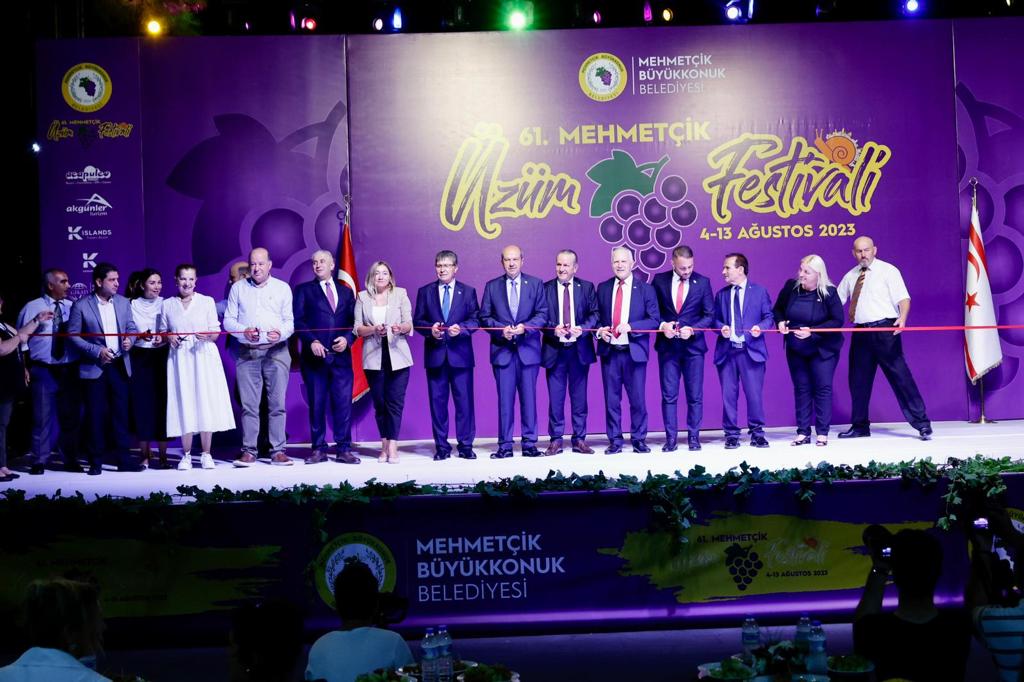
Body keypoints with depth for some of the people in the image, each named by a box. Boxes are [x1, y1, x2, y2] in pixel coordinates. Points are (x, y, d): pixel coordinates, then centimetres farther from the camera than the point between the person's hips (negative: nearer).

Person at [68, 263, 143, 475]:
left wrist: (130, 340, -9)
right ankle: (96, 461, 10)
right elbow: (73, 335, -5)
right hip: (94, 368, -3)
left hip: (120, 366, 3)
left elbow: (132, 327, 13)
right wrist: (97, 351, -14)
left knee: (121, 413, 4)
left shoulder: (123, 302, 7)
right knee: (96, 415, 1)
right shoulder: (81, 306, -4)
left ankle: (123, 459, 10)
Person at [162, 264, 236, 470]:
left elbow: (215, 333, 5)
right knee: (184, 404, -1)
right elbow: (162, 333, 14)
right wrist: (168, 337, -8)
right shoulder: (167, 305, 8)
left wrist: (207, 336, -16)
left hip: (204, 356, -1)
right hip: (180, 359, 1)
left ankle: (206, 455, 6)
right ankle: (186, 455, 7)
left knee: (205, 403, -2)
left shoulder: (207, 302, 5)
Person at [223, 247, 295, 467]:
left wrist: (280, 333, -15)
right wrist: (244, 331, -12)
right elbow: (228, 320, 8)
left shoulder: (282, 288, 9)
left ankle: (278, 451, 1)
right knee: (249, 404, -1)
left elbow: (289, 321, 6)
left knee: (277, 403, -2)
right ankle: (249, 451, 2)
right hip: (247, 352, 1)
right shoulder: (238, 288, 11)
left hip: (276, 352, -1)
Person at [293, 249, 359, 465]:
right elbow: (298, 320, -1)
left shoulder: (346, 292, 17)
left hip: (341, 356, 2)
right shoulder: (303, 290, 9)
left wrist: (347, 338, -8)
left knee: (343, 403, -2)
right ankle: (318, 449, 8)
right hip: (315, 356, -2)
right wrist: (312, 341, -14)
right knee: (316, 404, 1)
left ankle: (344, 449, 3)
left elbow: (354, 321, 11)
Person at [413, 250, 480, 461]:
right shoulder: (425, 292, 10)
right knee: (437, 401, 3)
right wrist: (430, 329, -12)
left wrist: (460, 328, -15)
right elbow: (417, 321, 7)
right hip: (435, 354, 1)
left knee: (464, 400, -1)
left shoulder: (468, 291, 9)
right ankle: (441, 447, 10)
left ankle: (465, 446, 6)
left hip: (460, 354, -1)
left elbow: (475, 319, 3)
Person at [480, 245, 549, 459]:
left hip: (528, 349, 0)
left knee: (529, 398, 2)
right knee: (505, 399, 0)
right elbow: (484, 317, 6)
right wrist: (501, 329, -11)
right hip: (502, 349, 0)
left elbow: (542, 314, 2)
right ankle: (505, 446, 4)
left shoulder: (536, 284, 7)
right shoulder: (491, 287, 8)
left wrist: (525, 327, -13)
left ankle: (530, 444, 8)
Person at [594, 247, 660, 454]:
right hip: (609, 351, 2)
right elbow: (597, 316, 15)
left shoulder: (645, 289, 2)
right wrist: (600, 331, -6)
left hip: (634, 351, -2)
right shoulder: (603, 288, 10)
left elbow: (654, 320, -3)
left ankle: (639, 440, 15)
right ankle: (615, 441, 13)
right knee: (611, 399, 5)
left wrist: (630, 327, -16)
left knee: (637, 398, 3)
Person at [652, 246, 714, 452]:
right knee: (668, 395, 1)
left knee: (695, 395, 3)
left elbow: (709, 315, 2)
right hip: (668, 345, 0)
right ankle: (671, 439, 6)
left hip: (693, 345, 0)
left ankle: (693, 437, 11)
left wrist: (692, 329, -13)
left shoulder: (703, 282, 1)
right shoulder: (659, 280, 2)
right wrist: (662, 325, -11)